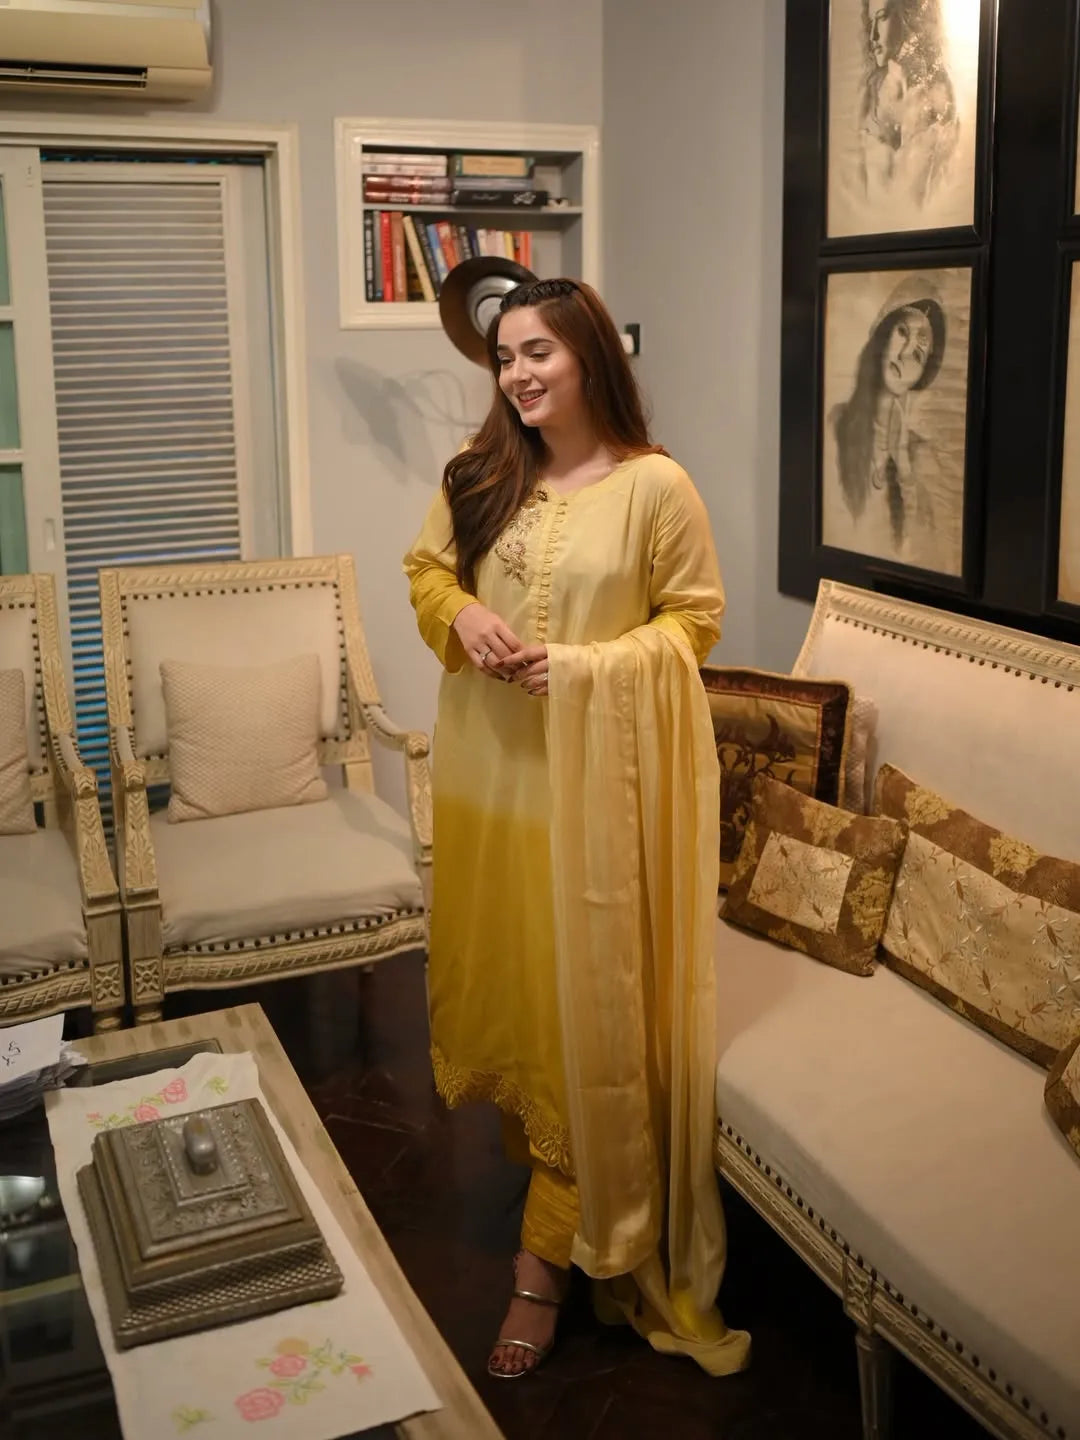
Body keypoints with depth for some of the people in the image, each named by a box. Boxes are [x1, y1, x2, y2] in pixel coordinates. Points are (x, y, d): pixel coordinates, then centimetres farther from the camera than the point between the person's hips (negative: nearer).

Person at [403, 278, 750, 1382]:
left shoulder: (655, 486, -10)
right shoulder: (479, 472, 3)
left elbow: (694, 617, -3)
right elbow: (427, 567, 15)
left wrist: (589, 665, -17)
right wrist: (461, 614, -8)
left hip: (595, 773, -4)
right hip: (488, 762, 5)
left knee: (582, 996, -1)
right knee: (497, 960, 16)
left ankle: (546, 1260, 10)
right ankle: (536, 1136, 43)